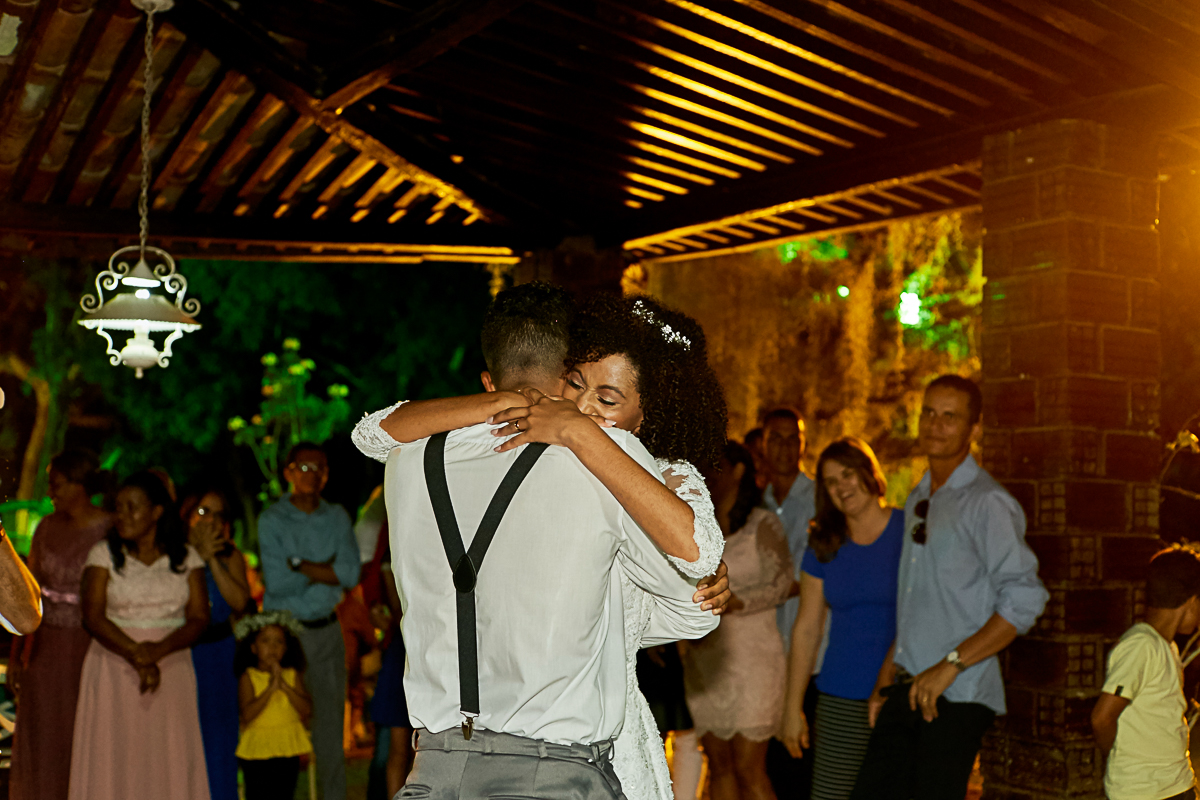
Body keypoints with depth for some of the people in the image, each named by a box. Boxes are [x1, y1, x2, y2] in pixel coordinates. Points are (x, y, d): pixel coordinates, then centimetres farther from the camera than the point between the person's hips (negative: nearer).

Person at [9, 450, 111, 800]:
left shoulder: (112, 532, -11)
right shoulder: (48, 527, 4)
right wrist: (17, 653, 8)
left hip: (88, 648, -5)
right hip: (44, 649, 5)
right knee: (39, 743, 11)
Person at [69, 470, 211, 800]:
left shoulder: (186, 557, 5)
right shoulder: (103, 553, 2)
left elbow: (199, 618, 0)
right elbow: (93, 616, -6)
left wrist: (158, 651, -17)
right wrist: (135, 655, -17)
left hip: (172, 670, 1)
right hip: (114, 671, -1)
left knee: (169, 759, -1)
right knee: (113, 758, -4)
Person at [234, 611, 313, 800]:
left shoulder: (293, 675, 6)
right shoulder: (248, 677, -4)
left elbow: (306, 709, -6)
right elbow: (247, 714, -17)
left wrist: (284, 685, -14)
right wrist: (271, 687, -20)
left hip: (288, 750, 3)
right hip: (257, 750, -3)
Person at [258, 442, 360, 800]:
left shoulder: (337, 518, 7)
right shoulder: (271, 520, -2)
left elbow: (351, 574, -5)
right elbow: (277, 582, -13)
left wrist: (300, 564, -11)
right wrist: (327, 568, -7)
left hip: (326, 630, 3)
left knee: (330, 718, 7)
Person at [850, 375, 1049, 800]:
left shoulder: (987, 502, -8)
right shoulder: (918, 500, 16)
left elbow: (1025, 599, -17)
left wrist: (950, 665, -18)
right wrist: (888, 674, 15)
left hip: (958, 696, -7)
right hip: (908, 689, 7)